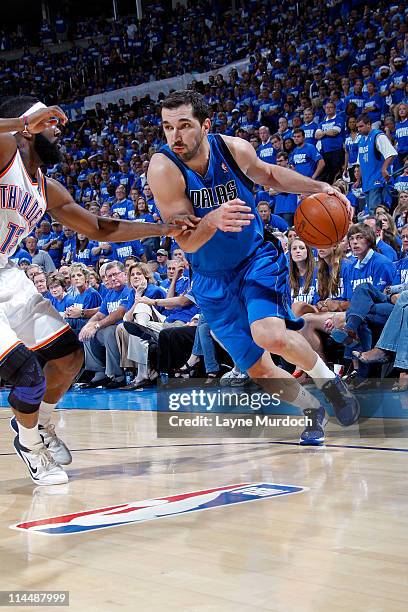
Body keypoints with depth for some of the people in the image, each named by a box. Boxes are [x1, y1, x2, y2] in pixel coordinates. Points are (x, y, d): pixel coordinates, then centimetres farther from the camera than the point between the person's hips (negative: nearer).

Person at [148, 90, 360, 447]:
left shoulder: (234, 149, -15)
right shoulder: (163, 169, -23)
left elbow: (268, 174, 9)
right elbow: (186, 243, -25)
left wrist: (318, 187, -6)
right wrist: (212, 220, -48)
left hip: (256, 258, 0)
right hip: (213, 281, 1)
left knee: (270, 335, -28)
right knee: (258, 369, 3)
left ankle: (329, 381, 1)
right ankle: (312, 410, 32)